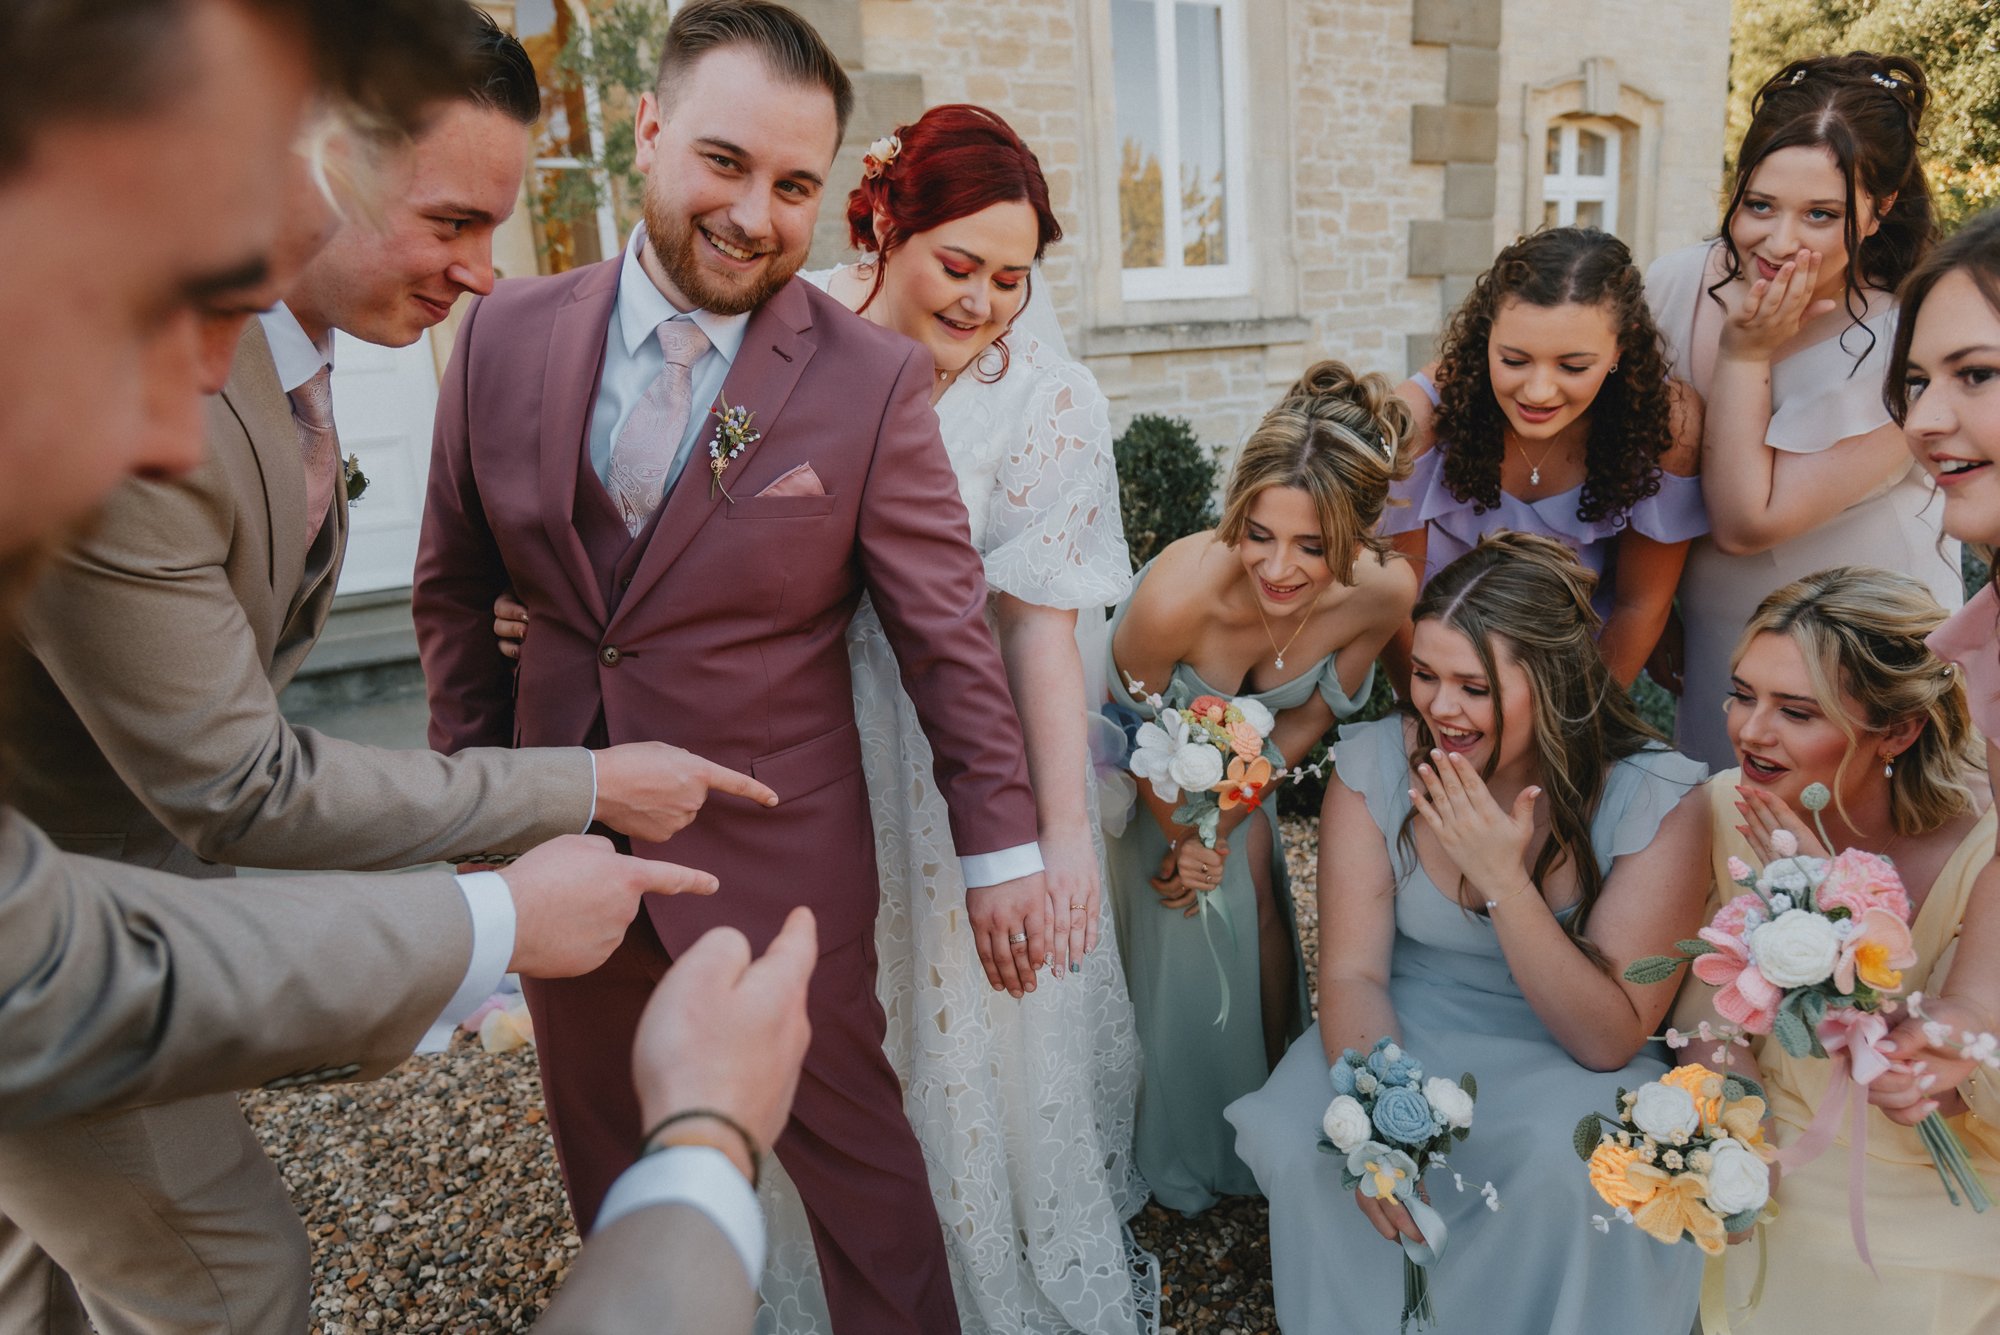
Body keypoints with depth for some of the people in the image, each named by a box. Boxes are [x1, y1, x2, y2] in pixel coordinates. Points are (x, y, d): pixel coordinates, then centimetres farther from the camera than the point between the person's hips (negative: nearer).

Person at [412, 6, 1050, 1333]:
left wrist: (1000, 848, -6)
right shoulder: (506, 335, -3)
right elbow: (455, 586, 7)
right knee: (610, 1166, 24)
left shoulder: (874, 382, -13)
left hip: (782, 860, -3)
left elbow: (949, 629, -9)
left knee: (851, 1144, 14)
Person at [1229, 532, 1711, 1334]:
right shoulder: (1376, 763, -12)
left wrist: (1503, 878, -31)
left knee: (1562, 1169, -34)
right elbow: (1352, 974, -11)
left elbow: (1610, 1040, -18)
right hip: (1404, 1035, 2)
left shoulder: (1656, 800, -18)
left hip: (1566, 1064, -1)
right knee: (1292, 1141, -26)